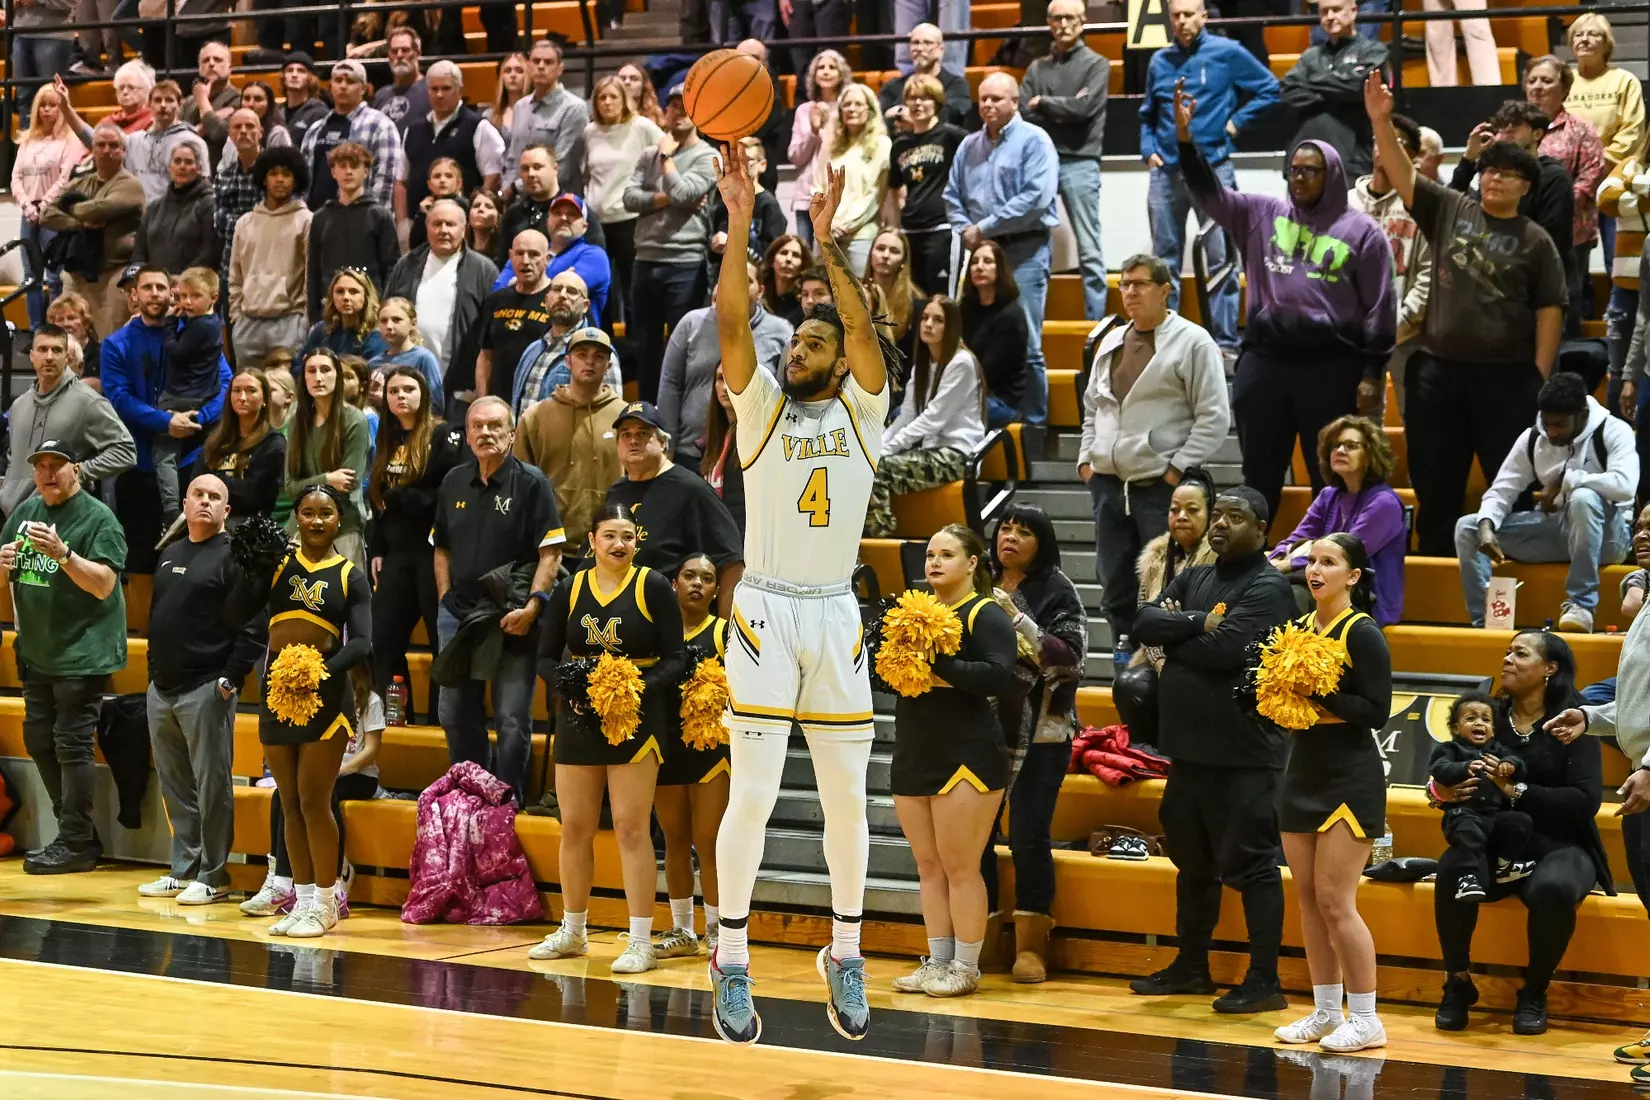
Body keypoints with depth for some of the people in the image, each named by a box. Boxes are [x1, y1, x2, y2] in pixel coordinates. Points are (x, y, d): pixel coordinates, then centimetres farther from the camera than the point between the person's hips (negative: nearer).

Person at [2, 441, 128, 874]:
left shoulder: (98, 518, -11)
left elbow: (104, 584, -19)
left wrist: (62, 553, -31)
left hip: (82, 654, -8)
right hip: (38, 652, 8)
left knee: (72, 744, -8)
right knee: (38, 740, 13)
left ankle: (76, 844, -1)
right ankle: (76, 831, 23)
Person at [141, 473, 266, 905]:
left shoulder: (233, 555, -6)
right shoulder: (170, 554, 17)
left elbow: (253, 625, -12)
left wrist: (231, 678, -15)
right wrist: (154, 670, 15)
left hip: (206, 691, -7)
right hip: (162, 689, 8)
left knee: (211, 786, -3)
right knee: (175, 787, 12)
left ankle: (212, 877, 2)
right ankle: (183, 870, 20)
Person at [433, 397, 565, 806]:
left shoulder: (531, 482, -6)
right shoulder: (454, 482, 11)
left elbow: (551, 552, -10)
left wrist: (532, 607, -18)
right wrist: (446, 598, 9)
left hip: (512, 619, -5)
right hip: (458, 615, 6)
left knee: (512, 718, -1)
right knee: (456, 713, 13)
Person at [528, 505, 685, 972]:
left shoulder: (653, 587, -4)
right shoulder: (569, 589, 5)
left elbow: (675, 660, -4)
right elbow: (547, 658, 8)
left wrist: (639, 688, -19)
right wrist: (570, 688, -12)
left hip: (636, 718, -4)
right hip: (578, 718, 4)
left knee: (631, 828, -7)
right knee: (574, 828, 10)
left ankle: (641, 942, -3)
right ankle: (572, 933, 24)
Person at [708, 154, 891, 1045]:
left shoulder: (862, 413, 6)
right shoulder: (761, 408, 6)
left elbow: (862, 326, -10)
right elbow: (731, 321, -8)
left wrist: (825, 237, -19)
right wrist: (739, 223, -16)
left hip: (836, 617, 1)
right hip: (766, 611, -1)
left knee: (846, 796, 5)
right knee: (752, 794, -5)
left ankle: (846, 955, 19)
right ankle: (732, 962, 5)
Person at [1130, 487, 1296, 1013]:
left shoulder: (1268, 587, -9)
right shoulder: (1193, 580, 15)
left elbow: (1226, 650, -21)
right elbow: (1144, 622, 2)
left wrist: (1173, 638, -5)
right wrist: (1199, 623, -12)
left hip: (1243, 753, -8)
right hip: (1189, 747, 8)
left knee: (1250, 865, -4)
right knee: (1192, 861, 17)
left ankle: (1264, 980, 0)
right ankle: (1190, 966, 29)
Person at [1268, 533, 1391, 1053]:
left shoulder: (1362, 634, -11)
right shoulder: (1298, 628, 10)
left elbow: (1377, 712, -15)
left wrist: (1322, 695, -22)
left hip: (1350, 780, -7)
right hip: (1303, 771, 7)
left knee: (1335, 901, -9)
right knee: (1308, 897, 8)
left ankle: (1365, 1020, 0)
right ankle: (1325, 1013, 18)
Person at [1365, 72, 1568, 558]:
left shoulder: (1535, 242, 1)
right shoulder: (1448, 209, 7)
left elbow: (1549, 311, 1)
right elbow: (1402, 174, -3)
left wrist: (1540, 377, -4)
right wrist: (1381, 121, -17)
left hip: (1506, 375, -2)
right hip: (1437, 369, 2)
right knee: (1434, 481, 9)